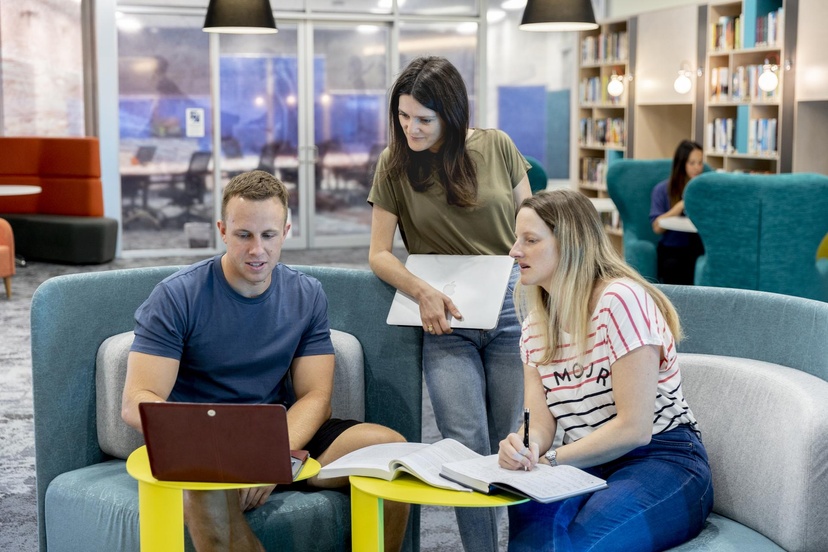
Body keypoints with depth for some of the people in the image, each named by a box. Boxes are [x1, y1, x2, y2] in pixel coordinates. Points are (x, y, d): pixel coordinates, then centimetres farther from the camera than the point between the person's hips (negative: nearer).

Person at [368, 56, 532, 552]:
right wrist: (423, 292, -15)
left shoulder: (497, 148, 1)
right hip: (446, 319, 0)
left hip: (509, 310, 1)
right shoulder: (394, 164, 1)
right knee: (467, 446, -11)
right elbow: (379, 254, 2)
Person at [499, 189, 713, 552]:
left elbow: (633, 427, -17)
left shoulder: (620, 300, -15)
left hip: (663, 464, -5)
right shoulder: (536, 326, 9)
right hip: (591, 468, 5)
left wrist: (549, 460, -15)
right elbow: (540, 426, -1)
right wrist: (520, 449, -24)